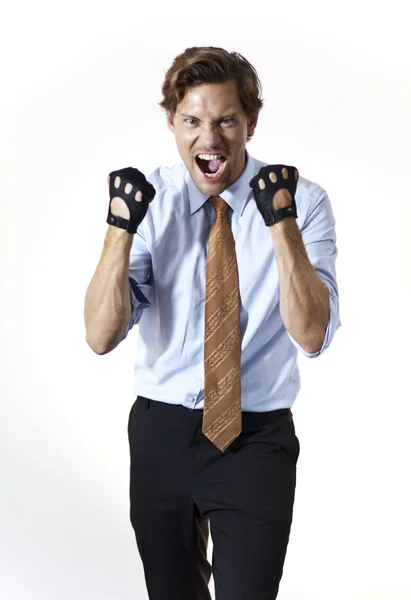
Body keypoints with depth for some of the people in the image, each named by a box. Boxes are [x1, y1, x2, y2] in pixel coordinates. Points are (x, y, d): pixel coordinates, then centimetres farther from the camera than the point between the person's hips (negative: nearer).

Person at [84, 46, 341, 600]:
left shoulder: (302, 200, -10)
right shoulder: (149, 200, -6)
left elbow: (311, 335, -19)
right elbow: (101, 336, -12)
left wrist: (282, 222, -28)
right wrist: (120, 228, -24)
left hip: (256, 439, -2)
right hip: (161, 431, 2)